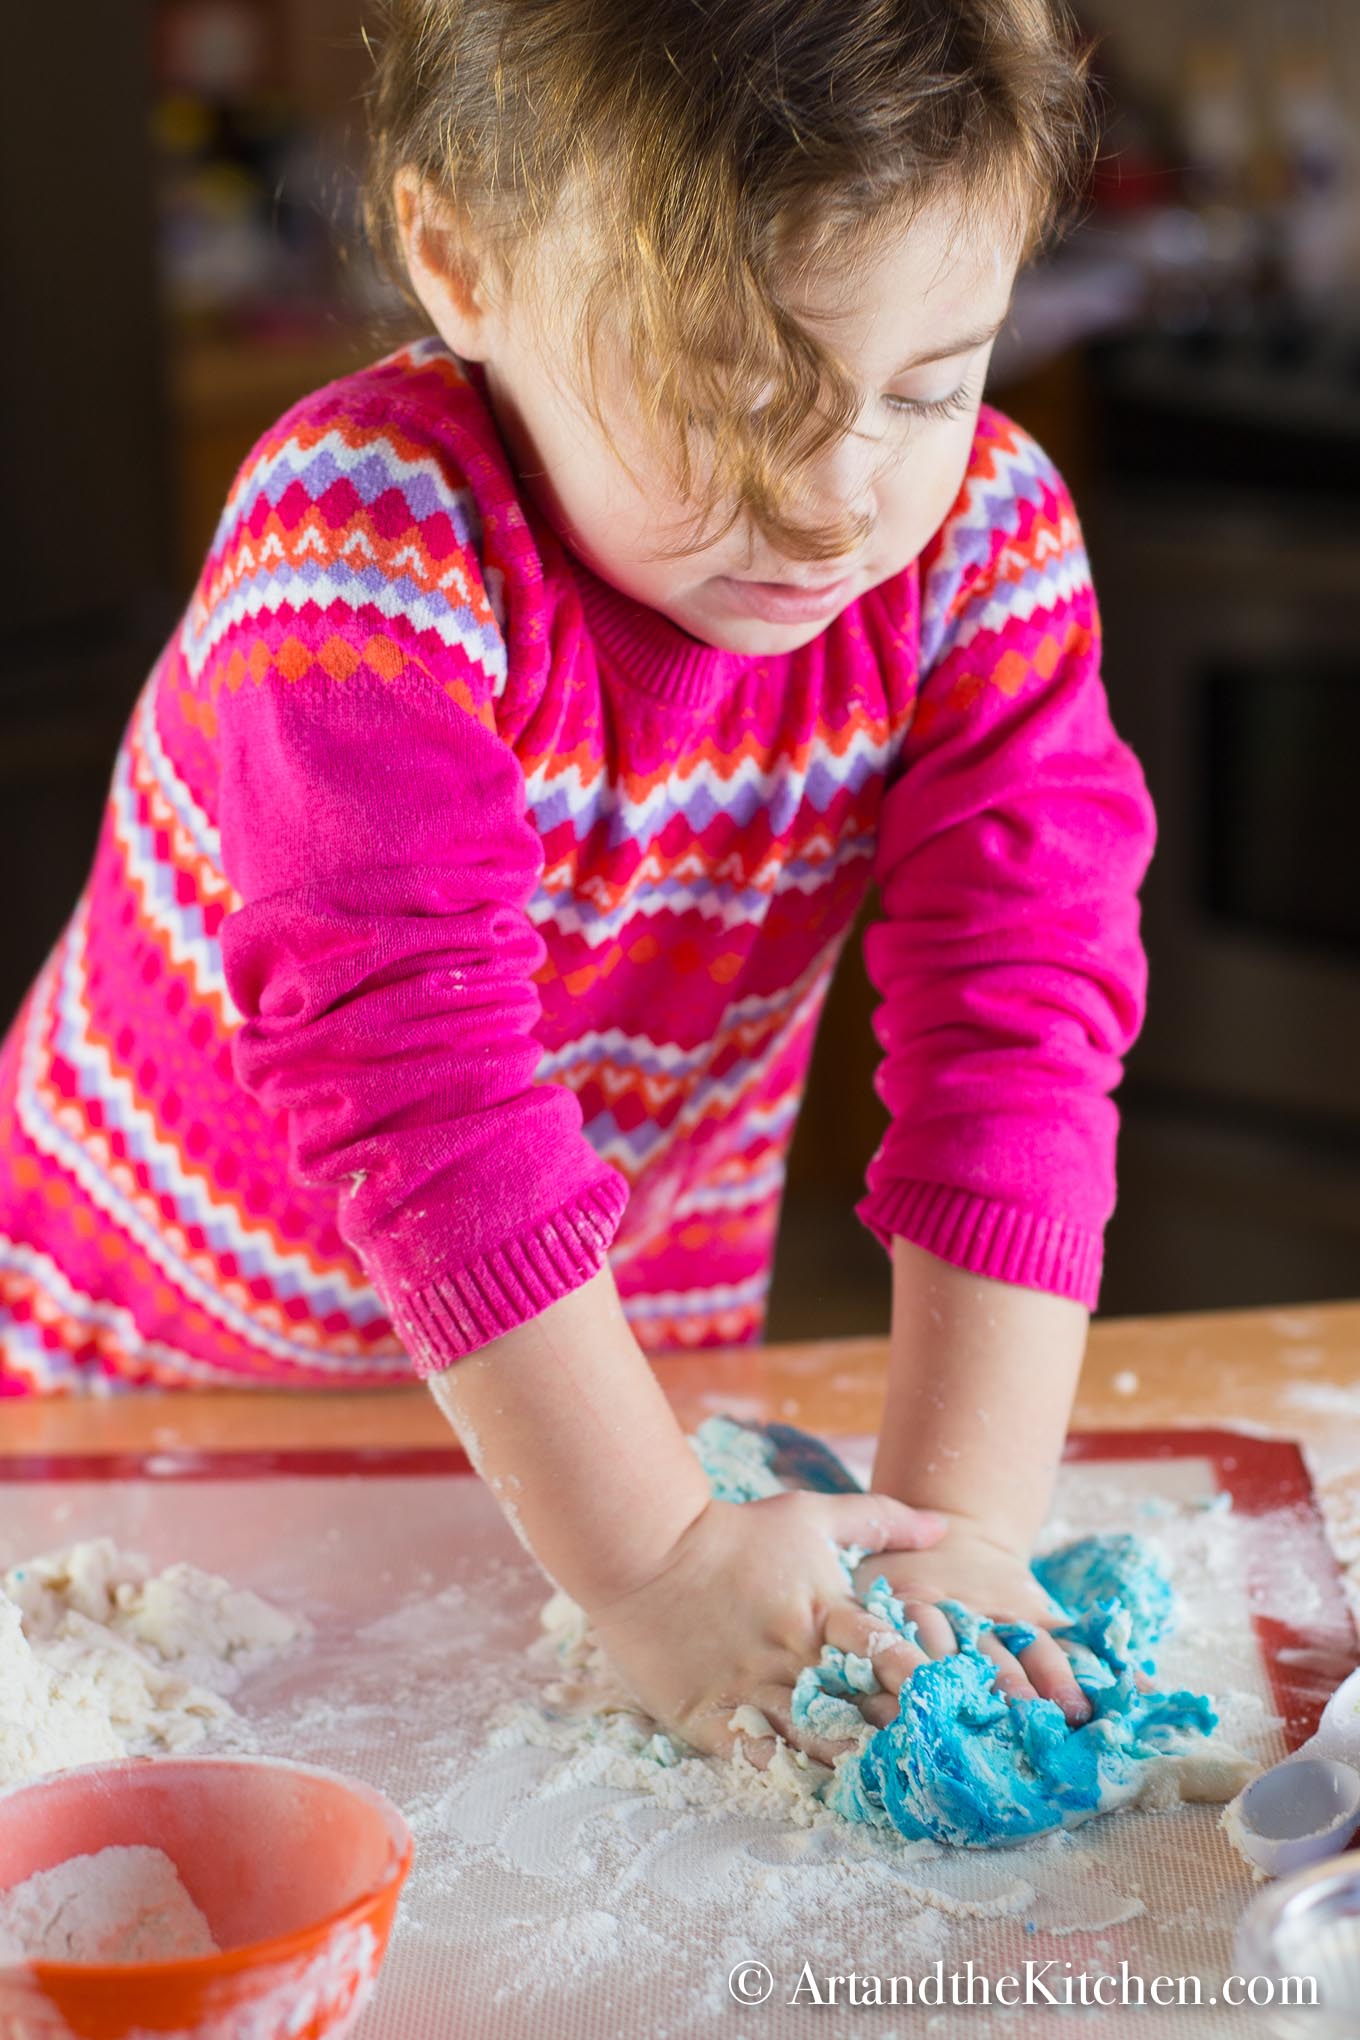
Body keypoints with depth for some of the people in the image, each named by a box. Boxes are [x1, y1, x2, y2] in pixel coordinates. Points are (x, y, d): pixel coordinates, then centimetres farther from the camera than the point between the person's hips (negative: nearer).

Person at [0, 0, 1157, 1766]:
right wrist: (651, 1561, -41)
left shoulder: (983, 547, -20)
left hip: (613, 1337, 3)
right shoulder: (372, 551, -34)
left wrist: (965, 1519, -33)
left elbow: (1019, 1024, -25)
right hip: (167, 1354, -3)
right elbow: (414, 1075, -39)